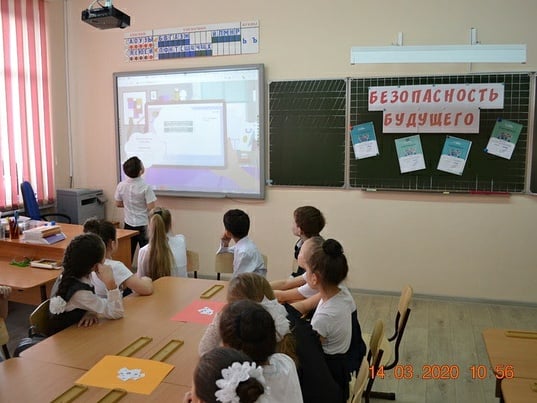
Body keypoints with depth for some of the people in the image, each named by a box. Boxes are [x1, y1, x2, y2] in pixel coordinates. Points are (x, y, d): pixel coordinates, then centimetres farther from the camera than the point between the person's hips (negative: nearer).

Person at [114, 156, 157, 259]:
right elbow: (151, 208, -20)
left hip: (128, 225, 5)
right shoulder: (145, 187, -20)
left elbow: (118, 204, 7)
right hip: (143, 225, -5)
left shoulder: (121, 186, -5)